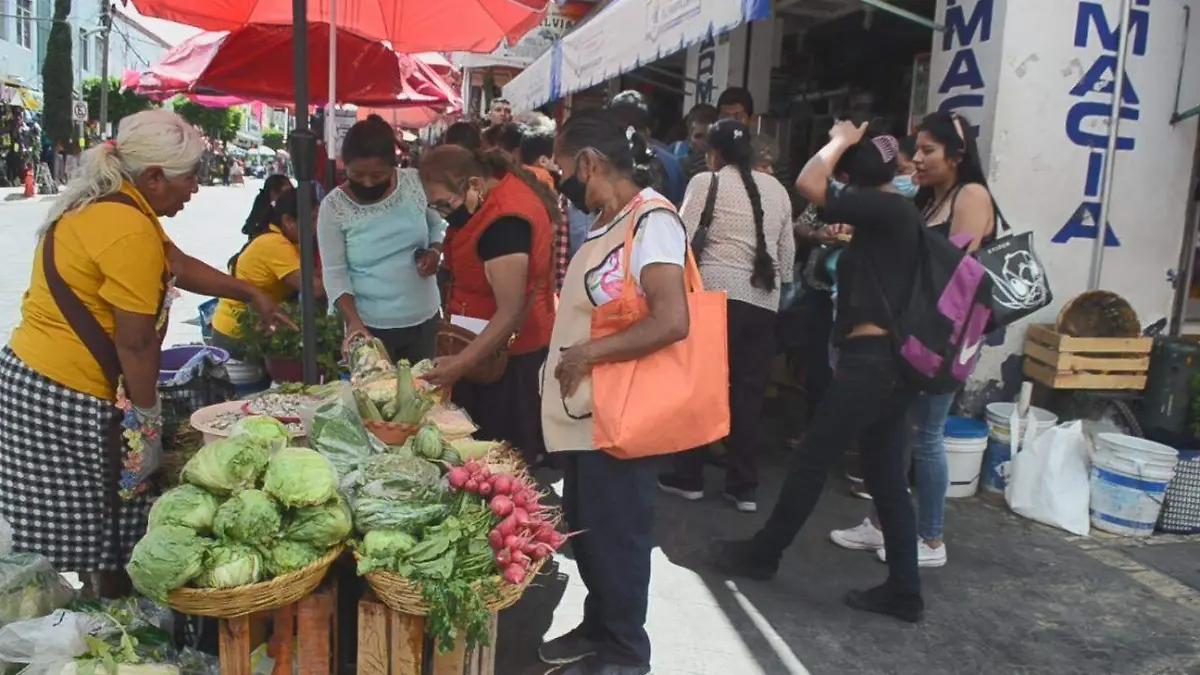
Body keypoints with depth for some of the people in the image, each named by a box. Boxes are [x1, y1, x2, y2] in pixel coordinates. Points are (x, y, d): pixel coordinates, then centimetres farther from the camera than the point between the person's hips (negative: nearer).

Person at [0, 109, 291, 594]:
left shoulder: (108, 206, 11)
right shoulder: (130, 231, -21)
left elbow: (180, 265, 23)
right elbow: (135, 344, -18)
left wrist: (252, 295, 27)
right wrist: (148, 417, -7)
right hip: (64, 402, -10)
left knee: (74, 532, 17)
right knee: (102, 533, 5)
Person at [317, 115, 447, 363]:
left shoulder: (416, 182, -7)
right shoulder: (333, 206, -13)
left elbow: (437, 225, 10)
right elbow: (334, 273, -12)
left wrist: (435, 251, -11)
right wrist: (353, 321, -25)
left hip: (424, 318, 3)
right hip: (371, 325, -3)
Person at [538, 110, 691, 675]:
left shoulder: (651, 221, -18)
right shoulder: (605, 223, 11)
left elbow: (671, 322, -28)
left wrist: (589, 352, -20)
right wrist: (569, 361, 8)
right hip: (585, 412, 9)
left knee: (615, 538, 6)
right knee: (586, 533, 20)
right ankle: (597, 629, 38)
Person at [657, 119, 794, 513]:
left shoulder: (707, 182, 0)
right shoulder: (776, 189, 13)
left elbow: (682, 238, -6)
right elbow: (787, 253, 15)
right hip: (764, 300, 4)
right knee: (750, 392, 9)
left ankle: (688, 478, 17)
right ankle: (743, 487, 15)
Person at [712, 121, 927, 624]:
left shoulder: (886, 209, -12)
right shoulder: (900, 215, 17)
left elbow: (808, 184, -19)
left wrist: (840, 141, -6)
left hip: (871, 359, -10)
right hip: (890, 359, 10)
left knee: (811, 461, 3)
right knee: (887, 478, 11)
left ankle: (761, 554, 18)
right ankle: (903, 591, 16)